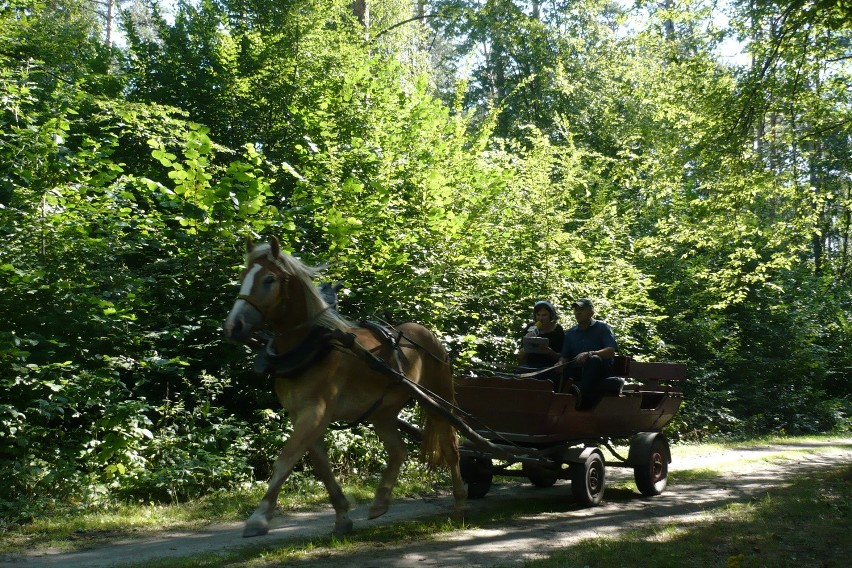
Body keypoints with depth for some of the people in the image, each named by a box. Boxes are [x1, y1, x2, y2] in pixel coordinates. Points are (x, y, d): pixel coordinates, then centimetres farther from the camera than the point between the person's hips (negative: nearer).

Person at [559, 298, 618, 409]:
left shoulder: (603, 328, 6)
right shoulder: (570, 333, 21)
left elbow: (611, 351, -10)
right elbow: (564, 357, 16)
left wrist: (589, 354, -26)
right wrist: (560, 364, -10)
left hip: (601, 370, -4)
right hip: (579, 369, 4)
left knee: (594, 360, -38)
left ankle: (581, 390, -60)